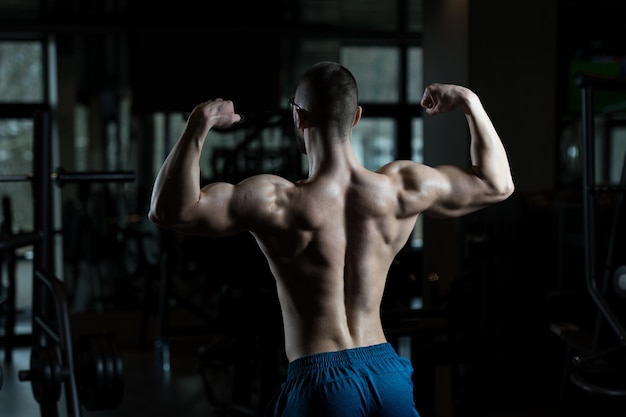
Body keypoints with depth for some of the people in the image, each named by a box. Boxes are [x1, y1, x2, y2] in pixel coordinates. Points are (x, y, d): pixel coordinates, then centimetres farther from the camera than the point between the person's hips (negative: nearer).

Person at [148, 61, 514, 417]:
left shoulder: (281, 205, -15)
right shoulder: (400, 191, -2)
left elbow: (169, 209, -18)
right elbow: (497, 183, 13)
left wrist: (198, 127, -23)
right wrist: (470, 103, 16)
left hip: (319, 381, -4)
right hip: (388, 374, 5)